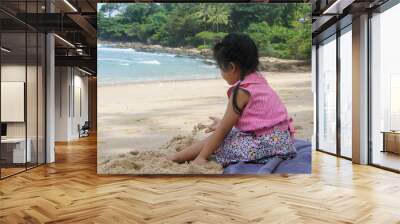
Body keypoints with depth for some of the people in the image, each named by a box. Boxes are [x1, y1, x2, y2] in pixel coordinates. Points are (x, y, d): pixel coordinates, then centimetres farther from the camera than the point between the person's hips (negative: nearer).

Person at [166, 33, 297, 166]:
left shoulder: (241, 91, -16)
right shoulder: (257, 80, 8)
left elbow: (223, 130, -12)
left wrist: (201, 157, -5)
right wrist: (223, 123, 32)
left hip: (267, 143, -9)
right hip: (279, 137, 9)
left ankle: (177, 157, 8)